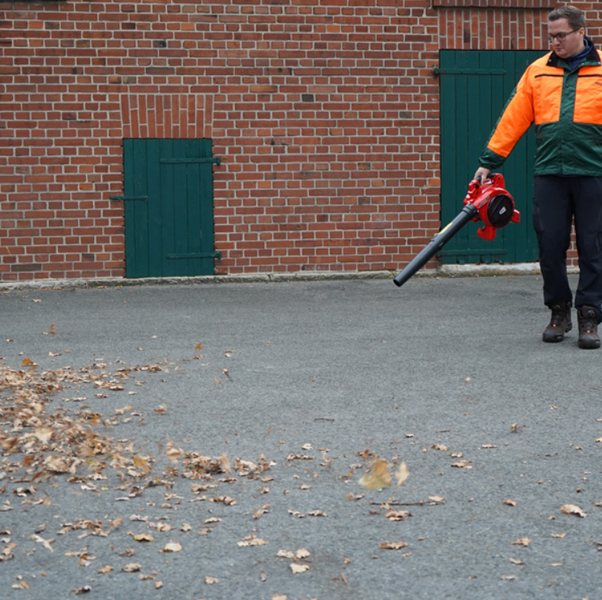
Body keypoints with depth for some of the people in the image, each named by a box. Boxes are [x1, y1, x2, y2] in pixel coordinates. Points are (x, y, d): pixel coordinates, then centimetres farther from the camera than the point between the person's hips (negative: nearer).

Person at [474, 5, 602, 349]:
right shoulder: (537, 71, 10)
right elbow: (513, 119, 9)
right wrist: (490, 161, 6)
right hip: (549, 174, 2)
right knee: (550, 244, 3)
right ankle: (559, 312, 17)